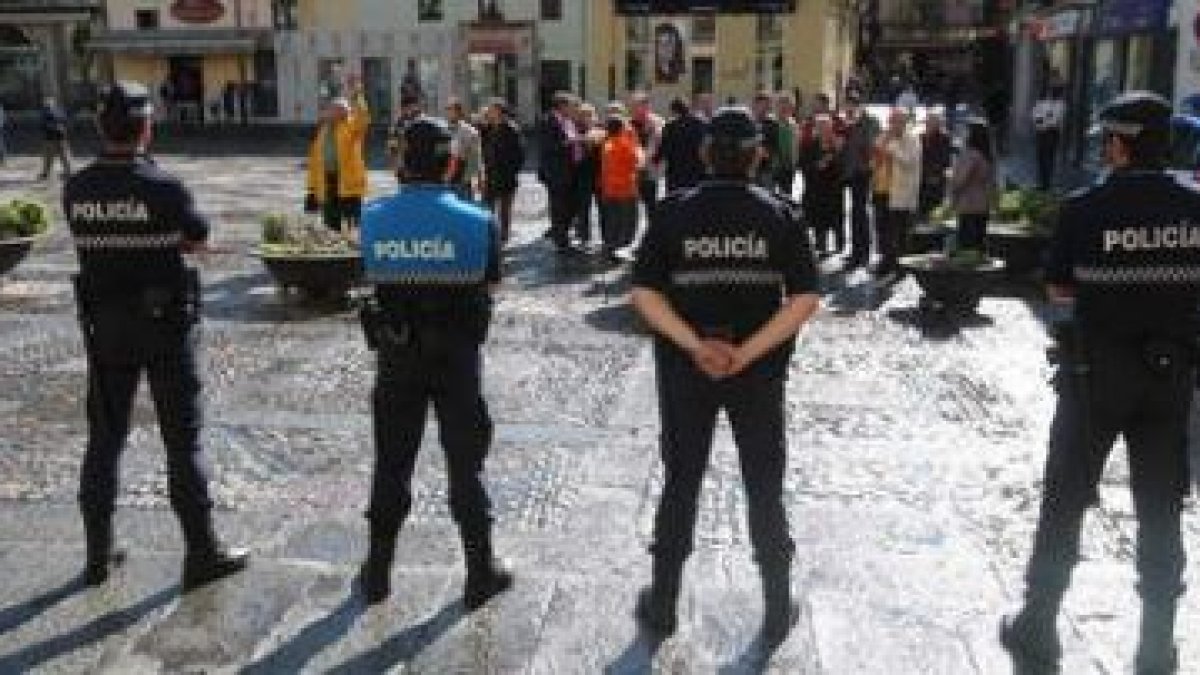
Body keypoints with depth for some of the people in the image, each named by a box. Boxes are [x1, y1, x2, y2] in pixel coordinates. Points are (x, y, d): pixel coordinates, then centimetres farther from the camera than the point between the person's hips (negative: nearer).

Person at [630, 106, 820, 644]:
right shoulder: (779, 214, -5)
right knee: (765, 487, 14)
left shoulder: (674, 212, -5)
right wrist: (748, 353, -14)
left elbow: (643, 293, -12)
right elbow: (804, 299, -12)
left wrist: (696, 347, -14)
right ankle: (777, 610, 25)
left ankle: (663, 605, 24)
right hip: (759, 372, 0)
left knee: (681, 482, 14)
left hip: (685, 369, 0)